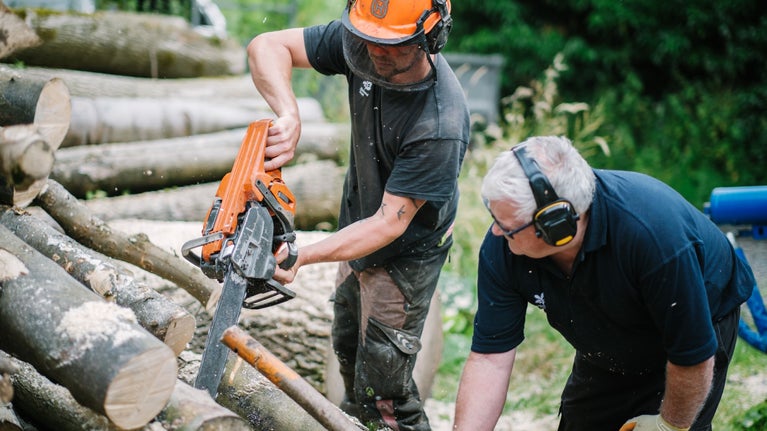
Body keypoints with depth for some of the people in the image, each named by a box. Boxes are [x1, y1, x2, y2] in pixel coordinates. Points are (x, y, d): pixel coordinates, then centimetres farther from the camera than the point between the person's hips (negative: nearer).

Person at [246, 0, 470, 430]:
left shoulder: (442, 126, -36)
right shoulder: (358, 42, -20)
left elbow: (390, 223, -31)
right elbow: (267, 47, -18)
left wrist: (304, 256, -38)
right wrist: (290, 116, -36)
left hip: (405, 254, -7)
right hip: (359, 233, 8)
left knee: (383, 388, -1)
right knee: (348, 350, 27)